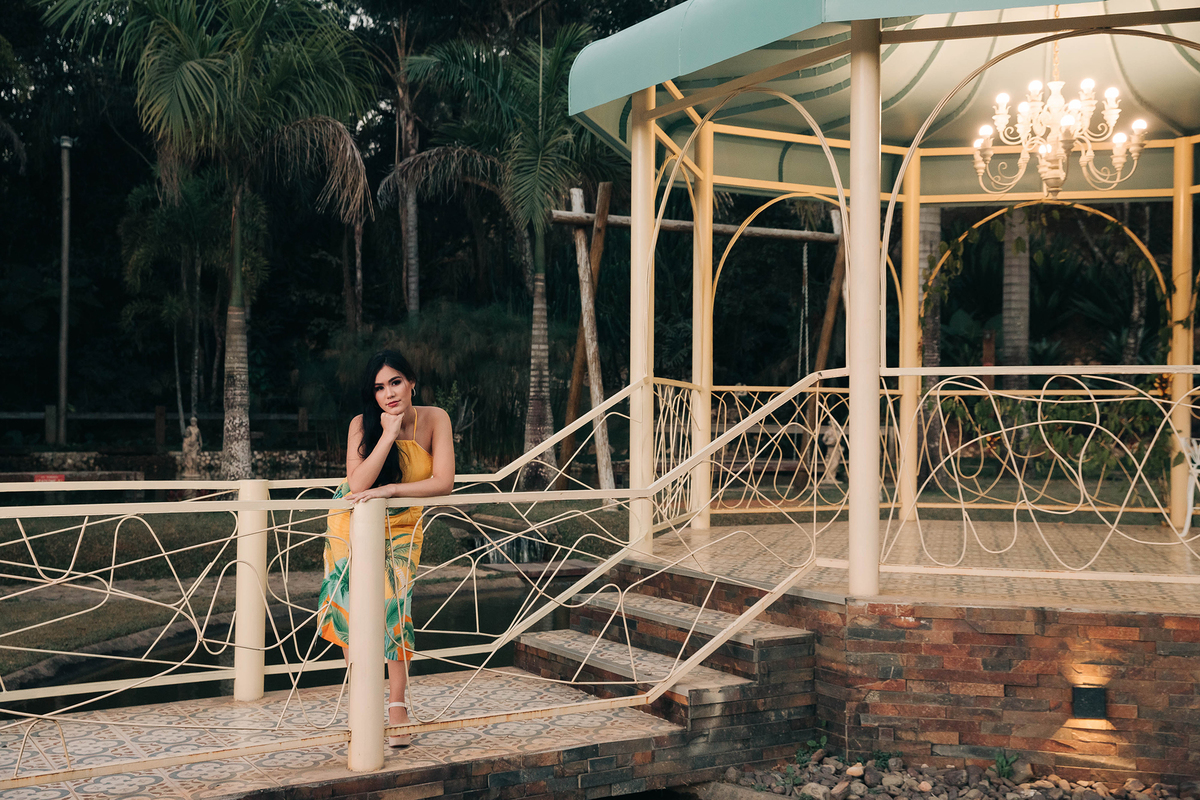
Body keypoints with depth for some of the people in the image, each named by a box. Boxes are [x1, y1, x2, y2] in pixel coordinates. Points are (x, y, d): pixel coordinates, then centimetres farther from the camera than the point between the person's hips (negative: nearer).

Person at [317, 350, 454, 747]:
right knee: (353, 608, -1)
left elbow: (443, 481, -24)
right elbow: (357, 485, -32)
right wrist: (388, 435, -36)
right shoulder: (362, 425, -21)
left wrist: (389, 489, -32)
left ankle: (397, 708, -1)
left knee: (394, 609, -9)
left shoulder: (434, 419, -18)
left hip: (401, 525, 0)